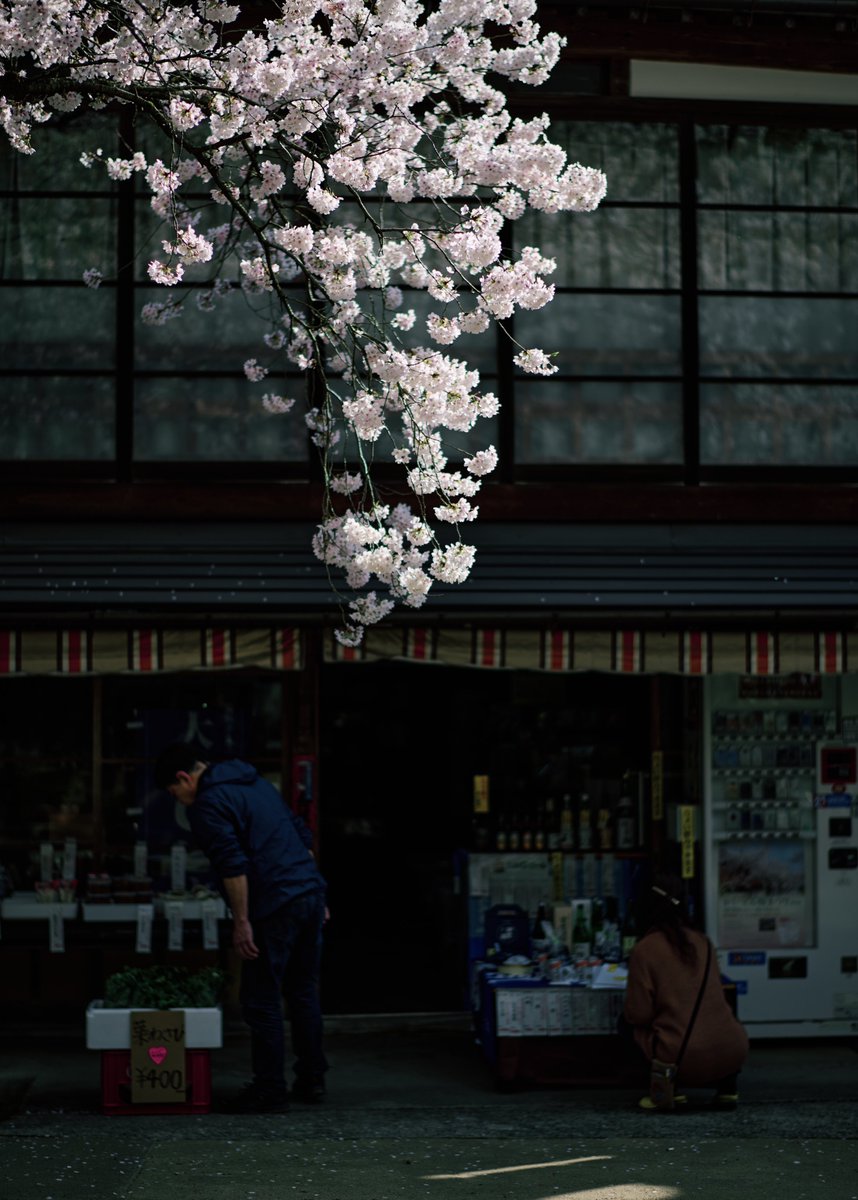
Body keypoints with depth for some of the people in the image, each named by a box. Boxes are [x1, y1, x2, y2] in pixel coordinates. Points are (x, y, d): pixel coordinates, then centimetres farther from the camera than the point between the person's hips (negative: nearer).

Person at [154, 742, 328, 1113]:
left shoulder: (208, 804, -7)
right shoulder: (257, 783, 19)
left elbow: (234, 865, -18)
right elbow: (303, 836, 22)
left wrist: (242, 922, -15)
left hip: (274, 908, -8)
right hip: (311, 894, 8)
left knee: (262, 1000, 1)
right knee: (304, 991, 17)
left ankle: (270, 1090, 5)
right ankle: (311, 1078, 24)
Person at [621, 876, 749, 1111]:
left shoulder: (644, 950, -4)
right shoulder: (701, 941, 11)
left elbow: (638, 1014, -3)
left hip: (683, 1061, -4)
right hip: (732, 1055, 4)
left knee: (628, 1023, 22)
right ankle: (728, 1086, 15)